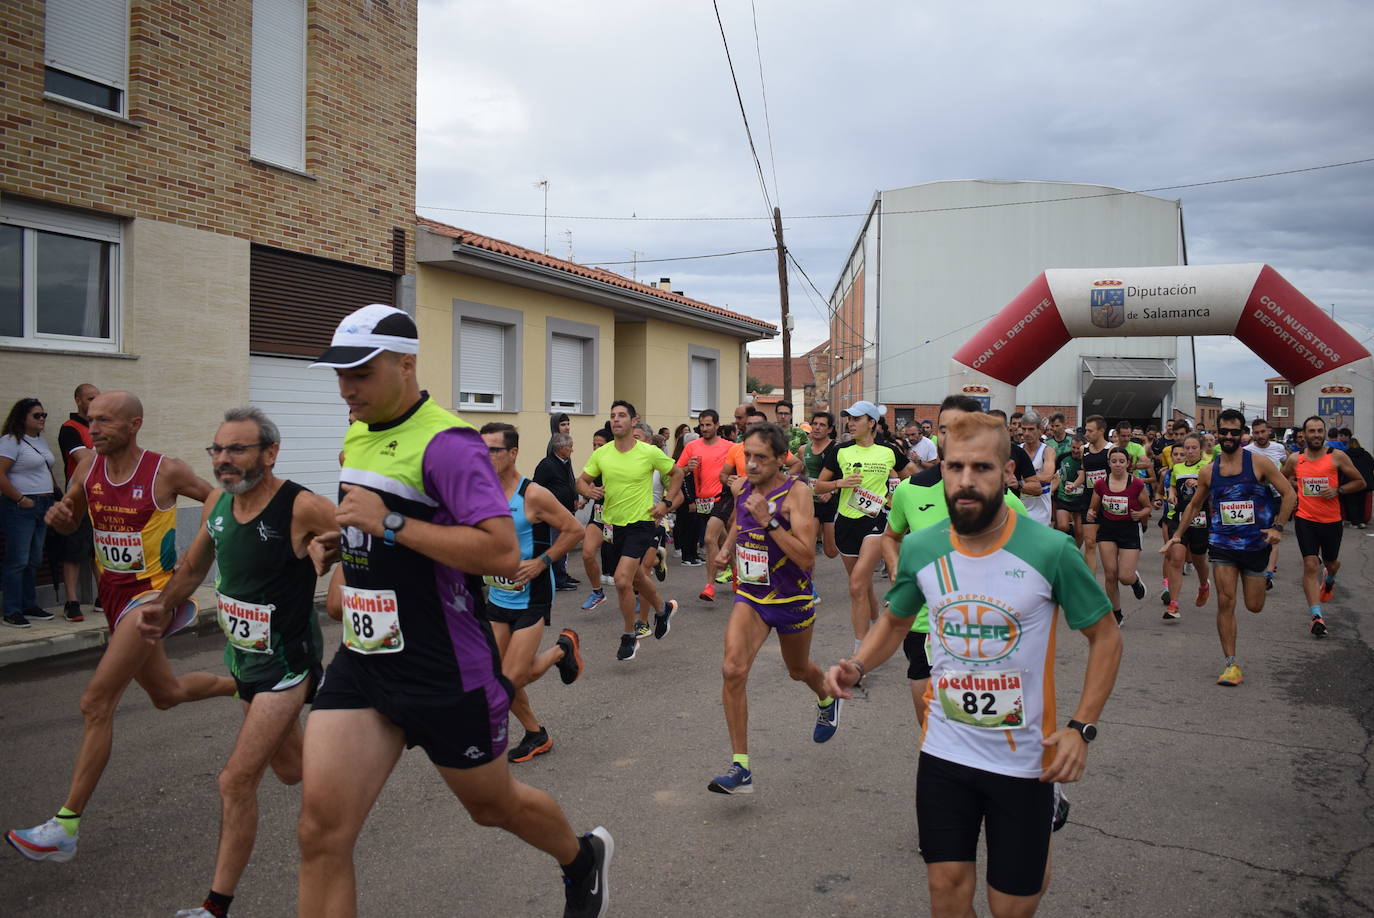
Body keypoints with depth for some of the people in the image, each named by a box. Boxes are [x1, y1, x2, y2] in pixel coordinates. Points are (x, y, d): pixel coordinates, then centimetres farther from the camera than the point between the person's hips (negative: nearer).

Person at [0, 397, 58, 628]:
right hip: (20, 509, -8)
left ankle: (30, 606, 20)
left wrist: (51, 496, 10)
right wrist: (21, 500, -15)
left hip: (43, 506, 8)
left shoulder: (41, 440, 16)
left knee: (34, 560, 12)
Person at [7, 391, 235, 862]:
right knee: (167, 694, 21)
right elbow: (68, 523, 12)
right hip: (114, 595, 7)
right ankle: (243, 683, 49)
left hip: (152, 595, -7)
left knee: (96, 703, -14)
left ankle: (66, 825, -9)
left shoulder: (166, 471, -15)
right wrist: (58, 515, -10)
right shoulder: (89, 466, 0)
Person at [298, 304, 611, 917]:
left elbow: (503, 553, -29)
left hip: (445, 671, -7)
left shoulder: (446, 442, -18)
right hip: (362, 660, 7)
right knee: (321, 831, -3)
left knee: (492, 805, 15)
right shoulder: (356, 436, 9)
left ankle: (583, 858, 48)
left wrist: (389, 524, -27)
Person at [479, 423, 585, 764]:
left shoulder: (533, 495, -17)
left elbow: (574, 531, -11)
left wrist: (541, 563, -18)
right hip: (497, 596, 6)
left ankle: (562, 649, 19)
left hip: (531, 598, -6)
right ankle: (536, 735, 29)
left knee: (512, 678, -9)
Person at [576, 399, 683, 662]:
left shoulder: (650, 452, -10)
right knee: (636, 577, 20)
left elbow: (676, 473, 5)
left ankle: (629, 636, 1)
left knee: (622, 579, -18)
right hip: (612, 523, 5)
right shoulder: (601, 454, -1)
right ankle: (662, 609, 48)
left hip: (641, 523, -5)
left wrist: (666, 503, -4)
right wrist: (589, 490, -16)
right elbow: (581, 480, 7)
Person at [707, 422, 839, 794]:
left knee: (798, 670, 21)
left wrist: (769, 521, -32)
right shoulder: (744, 487, -2)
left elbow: (807, 558, -27)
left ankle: (826, 699, 60)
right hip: (750, 596, 4)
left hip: (791, 599, -3)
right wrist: (727, 547, 6)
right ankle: (740, 768, -9)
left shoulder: (796, 492, -19)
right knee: (732, 670, -18)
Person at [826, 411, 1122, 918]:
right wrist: (856, 666, -9)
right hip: (944, 750, 3)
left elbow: (1105, 637, -5)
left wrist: (1081, 727, -14)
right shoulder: (919, 548, -7)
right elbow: (895, 621, 10)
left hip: (1025, 760, -2)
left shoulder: (1051, 550, -17)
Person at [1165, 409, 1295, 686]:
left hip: (1256, 544, -1)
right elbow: (1194, 505, 16)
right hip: (1222, 544, 1)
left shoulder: (1259, 462, -6)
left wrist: (1278, 527, -13)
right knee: (1226, 602, -8)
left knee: (1254, 606, 9)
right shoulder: (1208, 471, 2)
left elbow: (1289, 494, -3)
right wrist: (1177, 535, 8)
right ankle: (1231, 664, -1)